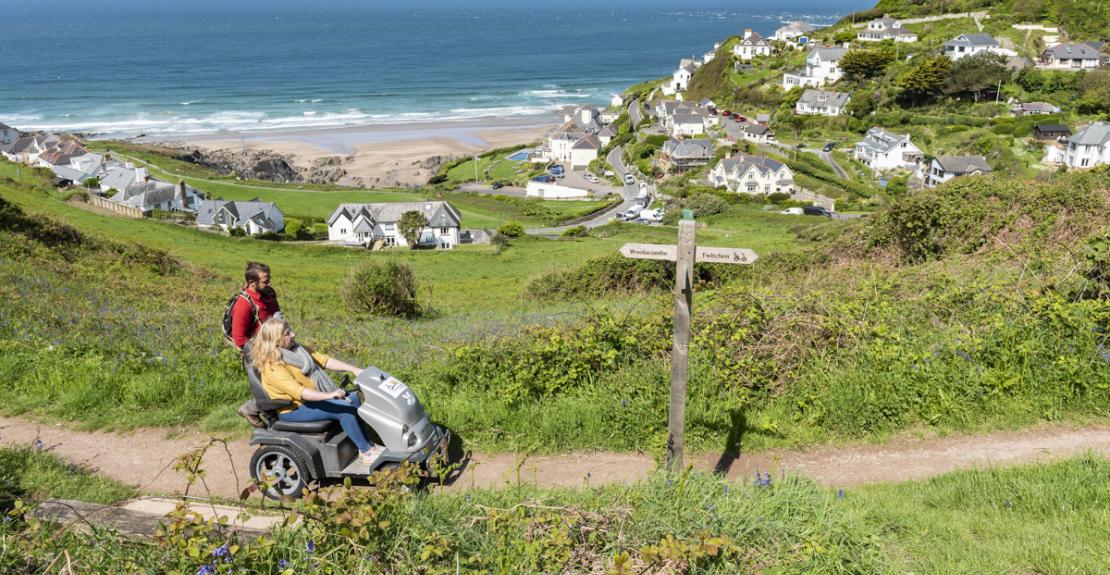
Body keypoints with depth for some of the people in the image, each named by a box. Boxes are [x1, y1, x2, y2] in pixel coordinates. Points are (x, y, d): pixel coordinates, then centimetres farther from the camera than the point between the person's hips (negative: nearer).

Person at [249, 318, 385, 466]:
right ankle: (367, 452, -11)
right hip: (293, 409, -9)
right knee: (345, 409, -20)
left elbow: (324, 360, 0)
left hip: (312, 396, 9)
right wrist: (329, 395, -44)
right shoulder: (272, 367, -23)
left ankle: (366, 444, -3)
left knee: (352, 398, -5)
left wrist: (354, 369, -10)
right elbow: (298, 392, -33)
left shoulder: (295, 349, 2)